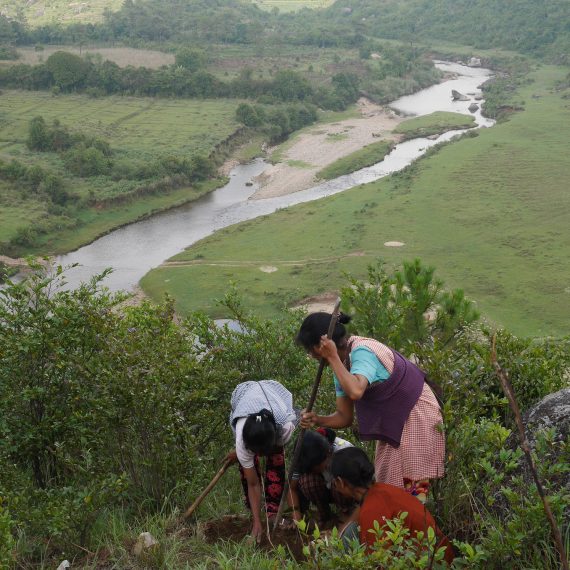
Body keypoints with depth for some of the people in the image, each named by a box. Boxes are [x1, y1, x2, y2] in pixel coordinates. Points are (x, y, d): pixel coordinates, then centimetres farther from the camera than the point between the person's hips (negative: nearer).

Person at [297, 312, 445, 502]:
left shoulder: (362, 352, -23)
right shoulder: (342, 362, 3)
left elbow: (355, 391, -44)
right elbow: (345, 416, 3)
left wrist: (332, 357, -33)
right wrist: (318, 420, -16)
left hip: (417, 417, -9)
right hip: (393, 421, 9)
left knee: (411, 488, -9)